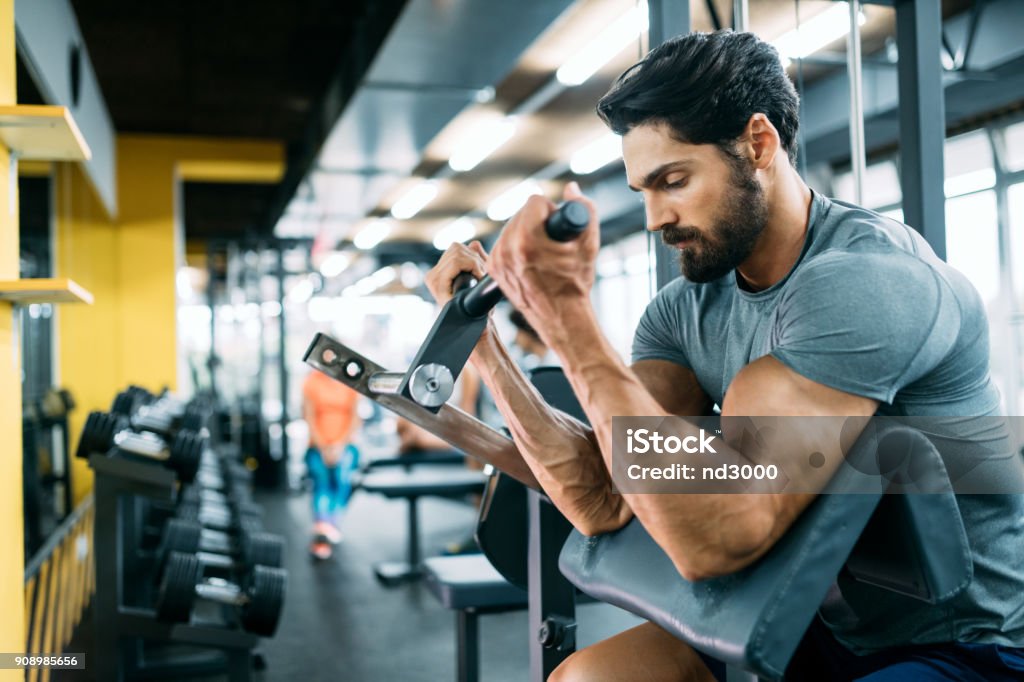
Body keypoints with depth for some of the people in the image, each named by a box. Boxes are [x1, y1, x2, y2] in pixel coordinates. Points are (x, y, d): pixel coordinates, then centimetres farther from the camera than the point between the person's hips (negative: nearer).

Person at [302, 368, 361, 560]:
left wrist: (340, 445, -12)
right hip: (318, 445, -1)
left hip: (344, 445, 1)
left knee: (342, 475, -29)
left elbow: (355, 417, 0)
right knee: (321, 478, -26)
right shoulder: (311, 381, 4)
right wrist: (323, 447, -10)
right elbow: (309, 417, 1)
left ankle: (331, 521, -28)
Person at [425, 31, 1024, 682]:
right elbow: (603, 504, -8)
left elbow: (715, 538, -31)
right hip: (823, 629, 6)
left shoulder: (867, 280, -23)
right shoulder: (685, 313, -1)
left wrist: (567, 314, -31)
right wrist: (483, 343, -12)